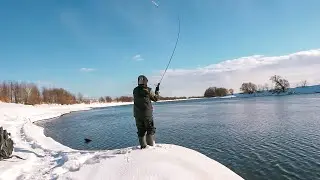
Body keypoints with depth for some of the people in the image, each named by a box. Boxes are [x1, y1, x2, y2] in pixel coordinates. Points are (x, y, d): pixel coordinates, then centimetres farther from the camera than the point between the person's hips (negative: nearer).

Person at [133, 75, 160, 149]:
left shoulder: (135, 90, 0)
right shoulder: (148, 90, -10)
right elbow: (156, 98, 2)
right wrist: (157, 90, 18)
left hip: (138, 115, 3)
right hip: (147, 114, -3)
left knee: (141, 131, 11)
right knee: (150, 130, 9)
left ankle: (143, 145, 14)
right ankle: (151, 145, 9)